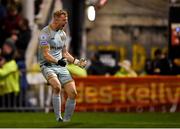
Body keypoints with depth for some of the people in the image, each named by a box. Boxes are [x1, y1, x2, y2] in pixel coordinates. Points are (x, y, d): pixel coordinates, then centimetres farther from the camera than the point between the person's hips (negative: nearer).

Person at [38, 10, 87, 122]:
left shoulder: (62, 34, 14)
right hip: (48, 66, -7)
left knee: (73, 93, -7)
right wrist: (57, 61, -32)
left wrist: (77, 62, 12)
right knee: (57, 86, -34)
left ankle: (66, 121, 8)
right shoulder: (45, 33, -10)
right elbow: (46, 54, -17)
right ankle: (58, 119, -26)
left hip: (61, 66, 7)